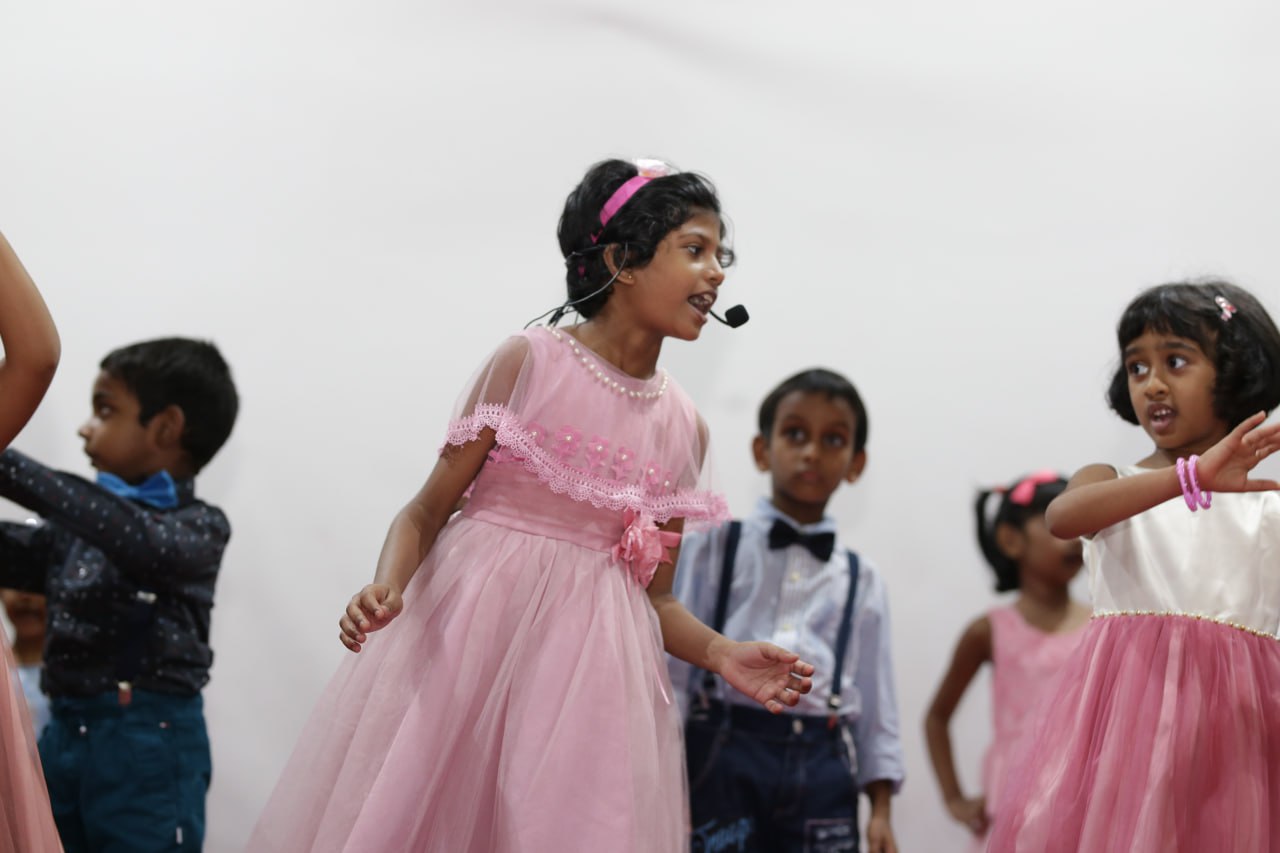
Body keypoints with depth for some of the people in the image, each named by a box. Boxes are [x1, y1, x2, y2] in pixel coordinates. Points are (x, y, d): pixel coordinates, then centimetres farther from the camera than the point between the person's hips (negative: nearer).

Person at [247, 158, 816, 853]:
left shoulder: (684, 428, 7)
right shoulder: (530, 361, -5)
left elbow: (652, 593, 12)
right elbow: (427, 511, -4)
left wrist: (719, 652, -5)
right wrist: (387, 587, -22)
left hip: (584, 664, 4)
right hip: (464, 637, -3)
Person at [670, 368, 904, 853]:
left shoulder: (861, 581, 15)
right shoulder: (713, 550, 7)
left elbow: (876, 703, 14)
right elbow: (669, 658, 3)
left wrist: (881, 808, 8)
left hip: (822, 764, 3)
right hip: (725, 756, -2)